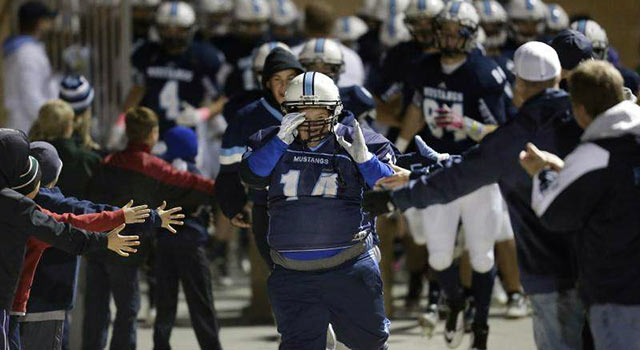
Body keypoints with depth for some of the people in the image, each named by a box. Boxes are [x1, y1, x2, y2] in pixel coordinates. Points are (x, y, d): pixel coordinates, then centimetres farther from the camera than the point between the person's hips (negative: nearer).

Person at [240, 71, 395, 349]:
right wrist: (282, 140, -17)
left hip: (349, 270, -1)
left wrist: (364, 159, -18)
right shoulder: (274, 143, 6)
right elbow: (251, 175, -9)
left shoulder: (355, 143, 0)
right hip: (294, 276, 1)